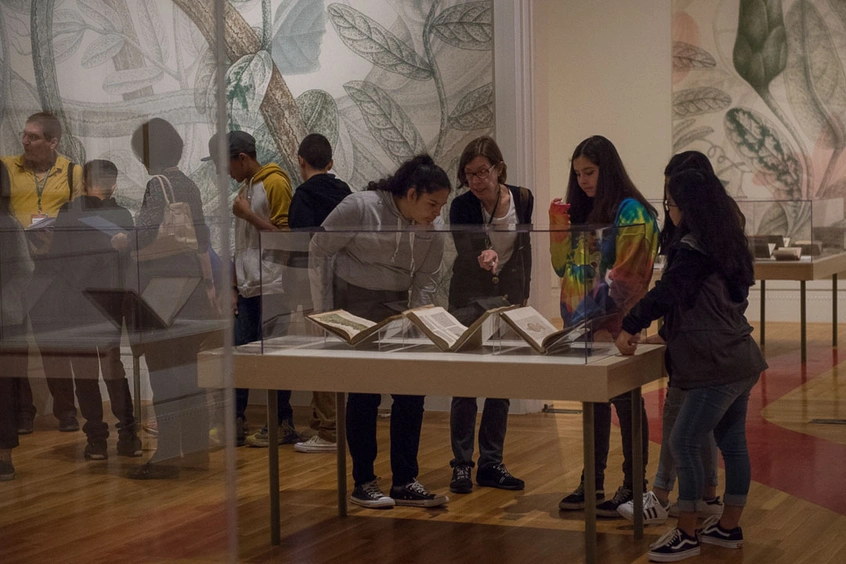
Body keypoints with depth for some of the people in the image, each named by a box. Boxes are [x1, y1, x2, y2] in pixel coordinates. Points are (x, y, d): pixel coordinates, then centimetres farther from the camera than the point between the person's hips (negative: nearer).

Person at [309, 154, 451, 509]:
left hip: (396, 307, 5)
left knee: (411, 392, -1)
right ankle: (363, 483, 7)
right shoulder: (361, 208, -16)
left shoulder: (433, 228, -1)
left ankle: (405, 482, 9)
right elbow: (318, 251, -8)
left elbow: (425, 280, 4)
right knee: (365, 392, -6)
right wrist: (323, 312, -8)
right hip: (353, 304, -5)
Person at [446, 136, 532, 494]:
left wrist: (523, 295, 9)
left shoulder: (522, 200, -3)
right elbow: (465, 253, -26)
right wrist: (485, 256, -48)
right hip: (470, 300, -3)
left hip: (508, 298, 3)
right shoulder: (462, 207, -13)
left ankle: (491, 464, 12)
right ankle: (461, 464, 3)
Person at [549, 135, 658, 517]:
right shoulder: (583, 212, 14)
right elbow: (564, 267, 16)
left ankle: (632, 485, 5)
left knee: (625, 400, -1)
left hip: (616, 325, -8)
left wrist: (603, 310, -22)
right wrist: (558, 228, 2)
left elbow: (624, 273, -17)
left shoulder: (630, 212, -10)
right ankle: (593, 482, 20)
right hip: (582, 324, 8)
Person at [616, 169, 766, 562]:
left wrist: (630, 327, -9)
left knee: (683, 444, -5)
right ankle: (728, 527, 23)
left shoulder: (693, 249, -16)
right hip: (741, 360, 10)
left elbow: (664, 293, -18)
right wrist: (669, 331, 27)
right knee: (732, 444, 14)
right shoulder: (725, 245, 13)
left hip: (716, 368, -10)